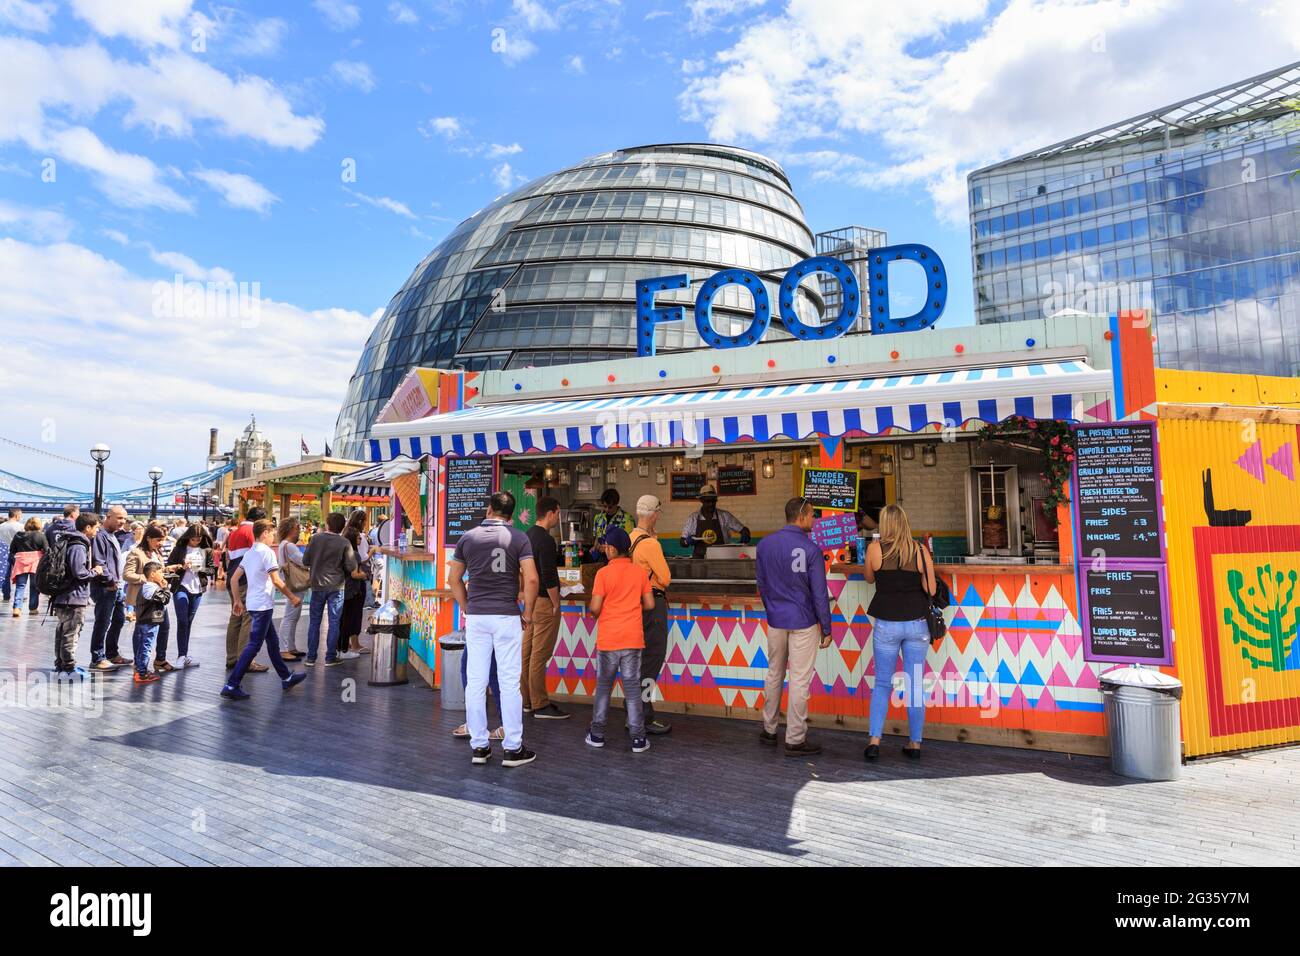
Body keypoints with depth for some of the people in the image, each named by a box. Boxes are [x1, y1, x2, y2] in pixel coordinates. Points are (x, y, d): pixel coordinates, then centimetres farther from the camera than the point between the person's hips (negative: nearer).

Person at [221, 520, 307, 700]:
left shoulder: (249, 553, 12)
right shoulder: (267, 552, -13)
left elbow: (234, 579, 12)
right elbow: (276, 581, -17)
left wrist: (237, 601, 17)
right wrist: (292, 597, -7)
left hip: (253, 604, 9)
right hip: (263, 604, -9)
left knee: (273, 641, 16)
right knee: (254, 645, -6)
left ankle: (287, 678, 26)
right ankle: (231, 686, -7)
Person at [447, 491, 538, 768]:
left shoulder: (468, 537, 6)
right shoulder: (518, 538, -3)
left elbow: (454, 579, 11)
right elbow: (531, 579, -10)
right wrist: (527, 613, 2)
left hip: (476, 617, 3)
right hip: (507, 615, -3)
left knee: (475, 682, 8)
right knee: (509, 683, 2)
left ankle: (478, 746, 15)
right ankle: (513, 748, 8)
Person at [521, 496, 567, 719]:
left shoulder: (528, 535, 11)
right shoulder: (545, 539, -18)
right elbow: (549, 577, -22)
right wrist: (556, 604, -12)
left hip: (530, 600, 9)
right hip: (544, 601, -9)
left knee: (527, 651, 12)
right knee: (540, 655, -4)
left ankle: (527, 700, 21)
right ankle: (540, 706, 2)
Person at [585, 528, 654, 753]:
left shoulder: (603, 573, -8)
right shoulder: (640, 571, 1)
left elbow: (594, 608, -11)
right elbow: (649, 604, 2)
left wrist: (595, 613, 11)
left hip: (607, 639, -1)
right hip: (633, 639, 2)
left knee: (603, 686, 12)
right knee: (632, 687, 6)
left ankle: (597, 734, 19)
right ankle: (638, 738, 7)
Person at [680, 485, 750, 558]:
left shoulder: (725, 516, 4)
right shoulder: (694, 518, 6)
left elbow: (744, 531, 7)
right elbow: (683, 542, 11)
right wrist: (688, 541, -11)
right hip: (699, 560, 0)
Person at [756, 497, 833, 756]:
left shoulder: (765, 544, 0)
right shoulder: (811, 550, -15)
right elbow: (819, 593, -12)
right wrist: (826, 628, -3)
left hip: (775, 621, 5)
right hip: (803, 623, -5)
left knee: (774, 674, 19)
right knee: (800, 680, 3)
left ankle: (769, 729, 29)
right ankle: (795, 740, 10)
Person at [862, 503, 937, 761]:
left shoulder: (875, 548, -5)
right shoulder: (921, 551, -3)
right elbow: (931, 589, -1)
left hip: (886, 624, -1)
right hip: (917, 623, 1)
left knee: (882, 684, 10)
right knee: (915, 684, 10)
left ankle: (874, 740, 3)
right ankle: (914, 743, 16)